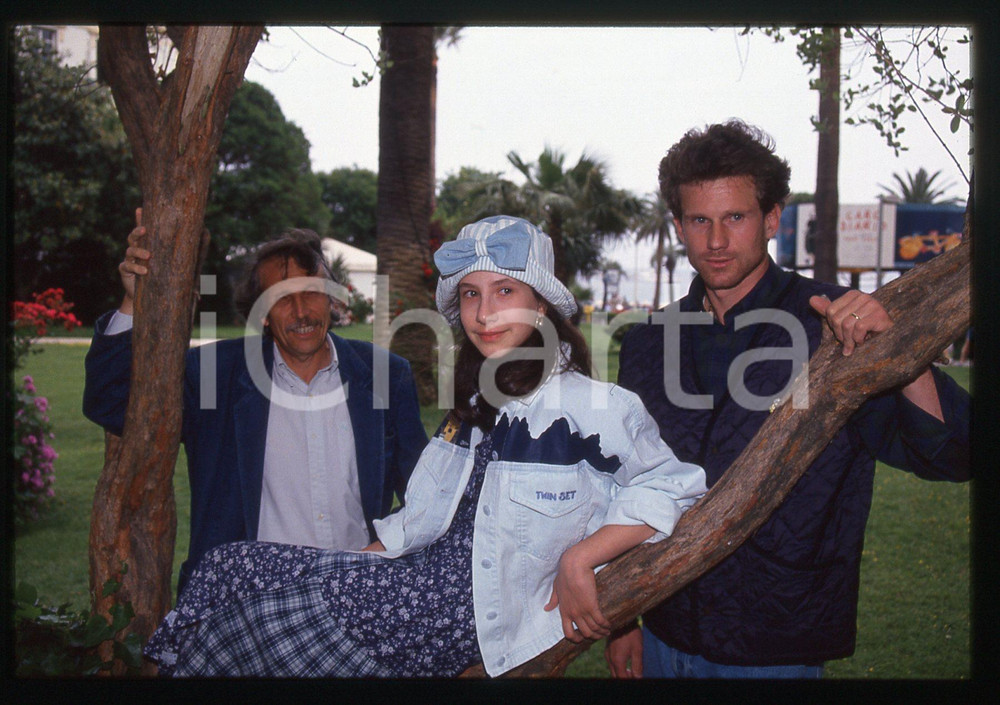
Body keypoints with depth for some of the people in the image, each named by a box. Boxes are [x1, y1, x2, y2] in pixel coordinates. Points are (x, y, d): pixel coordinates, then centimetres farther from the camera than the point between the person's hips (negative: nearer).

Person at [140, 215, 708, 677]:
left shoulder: (587, 407, -13)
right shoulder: (478, 404, 13)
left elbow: (673, 486, -16)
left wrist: (577, 560, -20)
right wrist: (358, 563, 11)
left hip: (470, 613, -8)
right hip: (425, 576, 8)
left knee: (267, 620, -15)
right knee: (231, 567, -3)